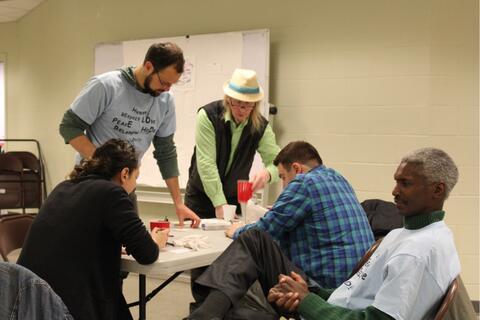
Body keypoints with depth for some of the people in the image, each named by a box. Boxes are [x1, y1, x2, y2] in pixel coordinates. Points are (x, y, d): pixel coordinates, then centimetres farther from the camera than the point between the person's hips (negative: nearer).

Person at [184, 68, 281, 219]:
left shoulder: (261, 126, -7)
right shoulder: (207, 116, -17)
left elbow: (276, 161, -9)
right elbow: (206, 163, -21)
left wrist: (267, 173, -35)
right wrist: (220, 205, -27)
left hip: (236, 199, 2)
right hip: (201, 196, -2)